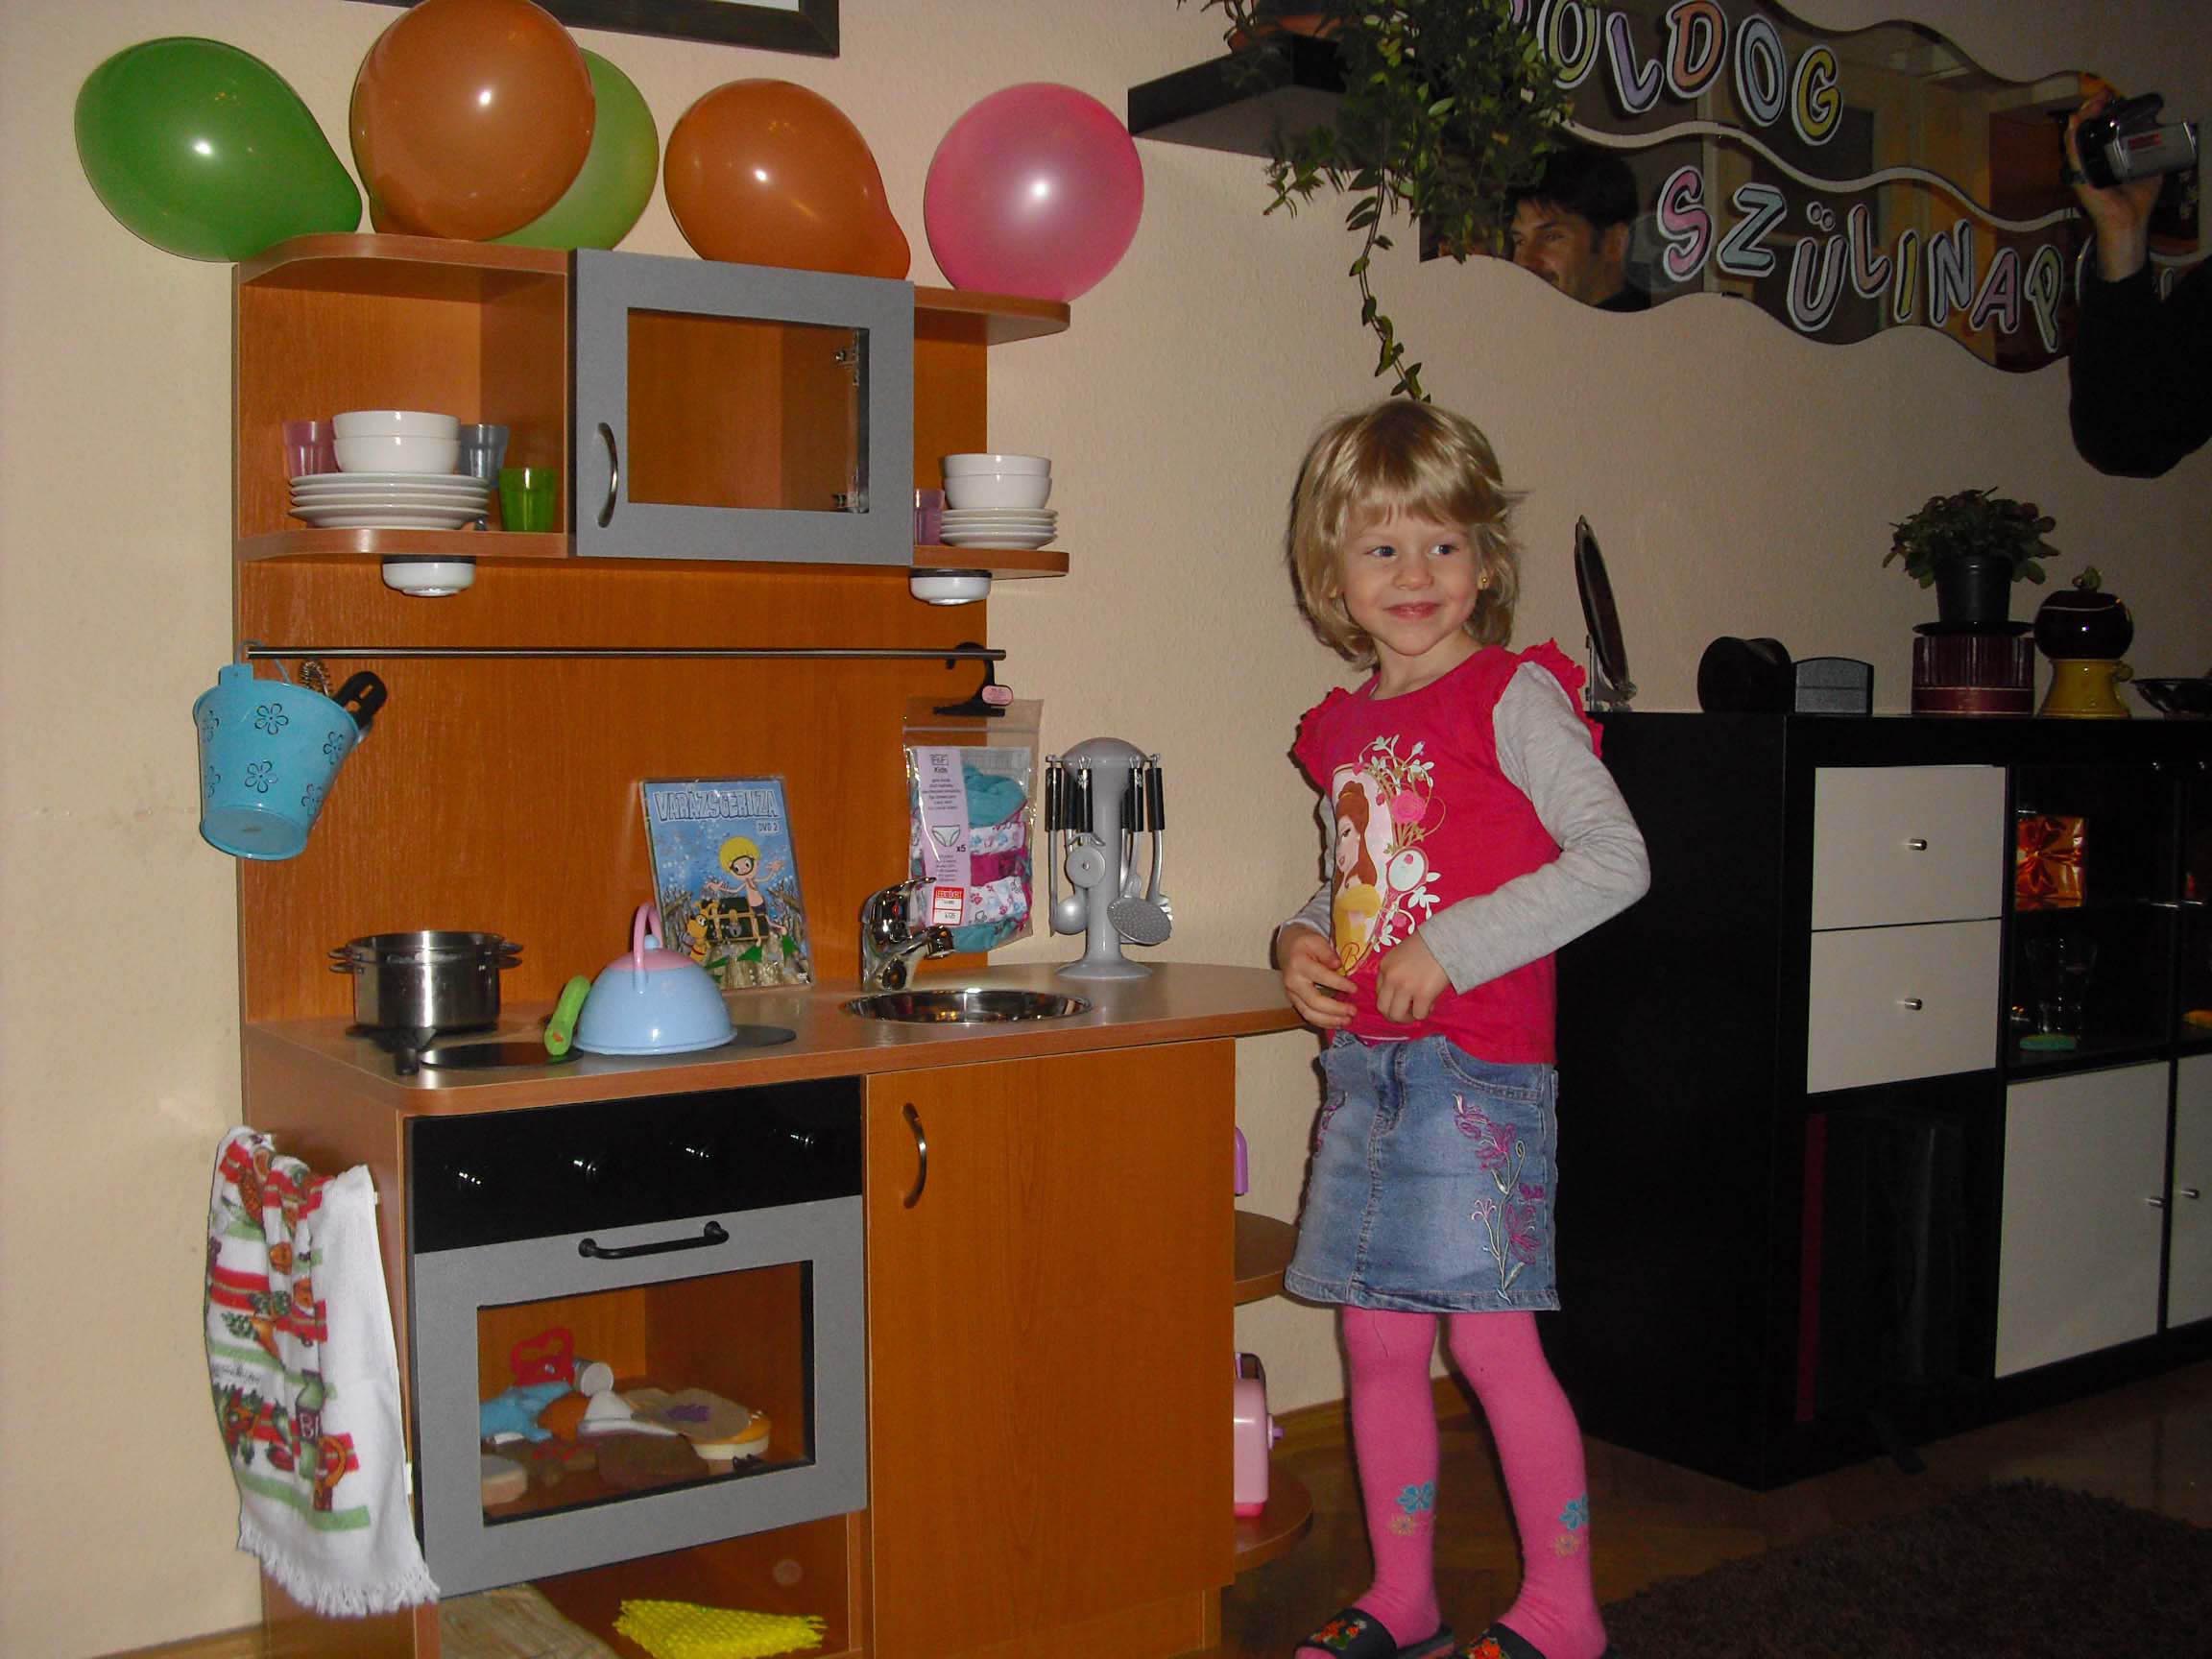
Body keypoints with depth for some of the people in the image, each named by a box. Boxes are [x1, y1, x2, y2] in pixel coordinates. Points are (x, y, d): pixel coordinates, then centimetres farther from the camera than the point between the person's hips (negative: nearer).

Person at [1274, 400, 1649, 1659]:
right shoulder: (1343, 728, 13)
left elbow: (1616, 859, -15)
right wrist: (1301, 941, 3)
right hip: (1364, 1067, 7)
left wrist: (1454, 946, -19)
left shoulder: (1512, 696, -7)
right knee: (1381, 1343, 11)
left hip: (1478, 1066, -7)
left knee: (1493, 1341, -4)